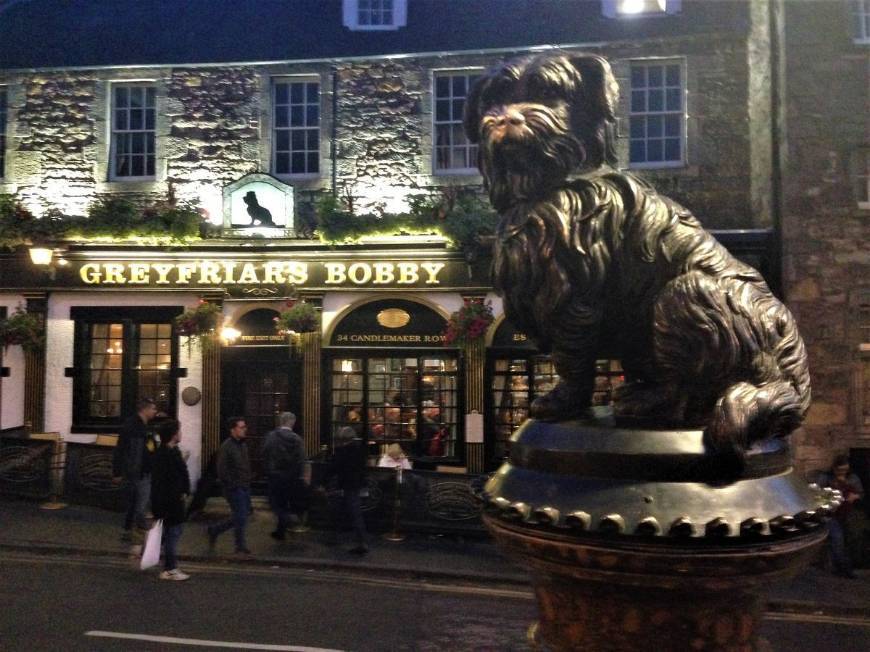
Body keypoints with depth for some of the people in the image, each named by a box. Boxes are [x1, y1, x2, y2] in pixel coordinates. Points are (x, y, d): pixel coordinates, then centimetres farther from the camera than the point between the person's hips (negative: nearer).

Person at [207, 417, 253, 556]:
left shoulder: (243, 445, 12)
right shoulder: (227, 446, -14)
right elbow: (222, 469, -17)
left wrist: (248, 482, 11)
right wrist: (232, 485, -15)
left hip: (245, 487, 8)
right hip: (234, 488, -8)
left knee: (240, 517, 13)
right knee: (241, 517, -3)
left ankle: (214, 531, 29)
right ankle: (240, 547, 11)